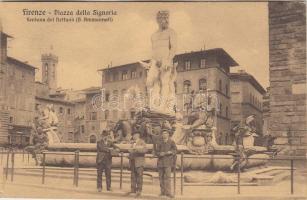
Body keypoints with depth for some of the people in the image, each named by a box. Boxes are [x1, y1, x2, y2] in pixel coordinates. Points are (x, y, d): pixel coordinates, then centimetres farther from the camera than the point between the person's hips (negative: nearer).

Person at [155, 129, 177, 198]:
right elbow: (157, 152, 6)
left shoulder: (172, 142, 3)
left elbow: (175, 150, -4)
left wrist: (170, 152, -23)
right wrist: (160, 154, -15)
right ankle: (163, 191, 13)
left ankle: (168, 192, -12)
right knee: (161, 177, 5)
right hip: (160, 162, 4)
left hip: (168, 162, -4)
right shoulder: (160, 143, 12)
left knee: (167, 176, -12)